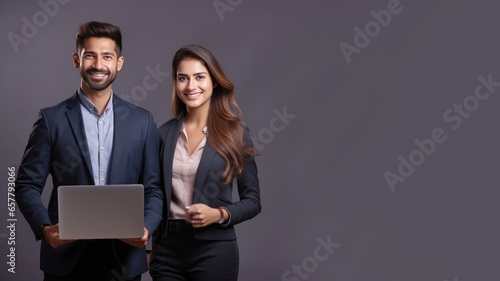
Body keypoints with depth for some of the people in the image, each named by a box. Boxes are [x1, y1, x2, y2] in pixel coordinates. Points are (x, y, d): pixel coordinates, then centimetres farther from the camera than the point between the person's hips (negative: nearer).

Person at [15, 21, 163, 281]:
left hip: (124, 260, 2)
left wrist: (146, 227, -11)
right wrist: (44, 228, -16)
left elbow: (153, 189, 8)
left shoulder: (142, 121, 7)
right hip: (67, 260, -1)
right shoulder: (52, 120, 2)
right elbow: (27, 185, 1)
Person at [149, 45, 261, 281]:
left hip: (213, 250, -2)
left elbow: (252, 201, 0)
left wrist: (218, 214, -16)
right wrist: (149, 248, 5)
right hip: (167, 248, 3)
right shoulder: (165, 133, 6)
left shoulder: (234, 134, -2)